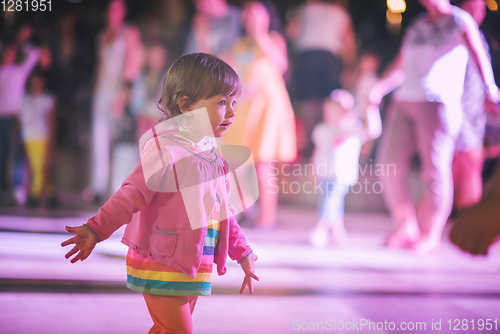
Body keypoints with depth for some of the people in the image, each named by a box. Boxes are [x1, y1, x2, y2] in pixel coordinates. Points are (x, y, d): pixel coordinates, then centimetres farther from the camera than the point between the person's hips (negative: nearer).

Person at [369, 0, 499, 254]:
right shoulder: (416, 27, 20)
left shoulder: (460, 21, 1)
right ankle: (406, 228, 11)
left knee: (435, 169, -7)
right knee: (389, 164, 0)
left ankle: (430, 235, 3)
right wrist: (379, 88, 8)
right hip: (404, 100, 6)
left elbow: (477, 52, -16)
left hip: (440, 102, -6)